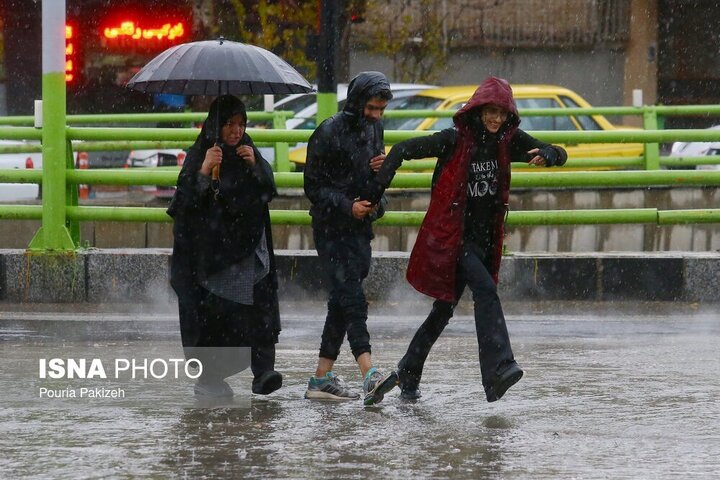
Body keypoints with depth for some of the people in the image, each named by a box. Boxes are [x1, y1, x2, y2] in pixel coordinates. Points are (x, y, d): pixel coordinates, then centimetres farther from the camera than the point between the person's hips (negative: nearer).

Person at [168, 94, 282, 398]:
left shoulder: (248, 153, 11)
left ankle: (263, 372, -22)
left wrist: (255, 166, -10)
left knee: (261, 303, -15)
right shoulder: (199, 155, 0)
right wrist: (204, 170, -24)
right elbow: (186, 199, -10)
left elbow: (267, 192, 5)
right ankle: (208, 377, 7)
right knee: (212, 312, -4)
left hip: (246, 245, 3)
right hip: (209, 247, -3)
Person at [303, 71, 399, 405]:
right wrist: (347, 205, -22)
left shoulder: (374, 128, 11)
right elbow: (314, 186, -10)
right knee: (352, 301, -17)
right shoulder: (329, 132, -12)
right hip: (332, 229, -8)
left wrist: (382, 167, -2)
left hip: (360, 228, 8)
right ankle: (370, 377, -29)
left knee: (342, 303, 10)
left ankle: (322, 378, 16)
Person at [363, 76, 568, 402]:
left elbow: (559, 154, 1)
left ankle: (409, 372, 30)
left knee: (445, 308, 15)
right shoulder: (454, 140, -13)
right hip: (453, 236, -6)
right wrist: (374, 192, -14)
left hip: (485, 238, 6)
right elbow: (403, 151, -8)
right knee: (485, 290, -26)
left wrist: (546, 156, -23)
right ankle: (499, 368, -37)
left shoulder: (509, 141, 1)